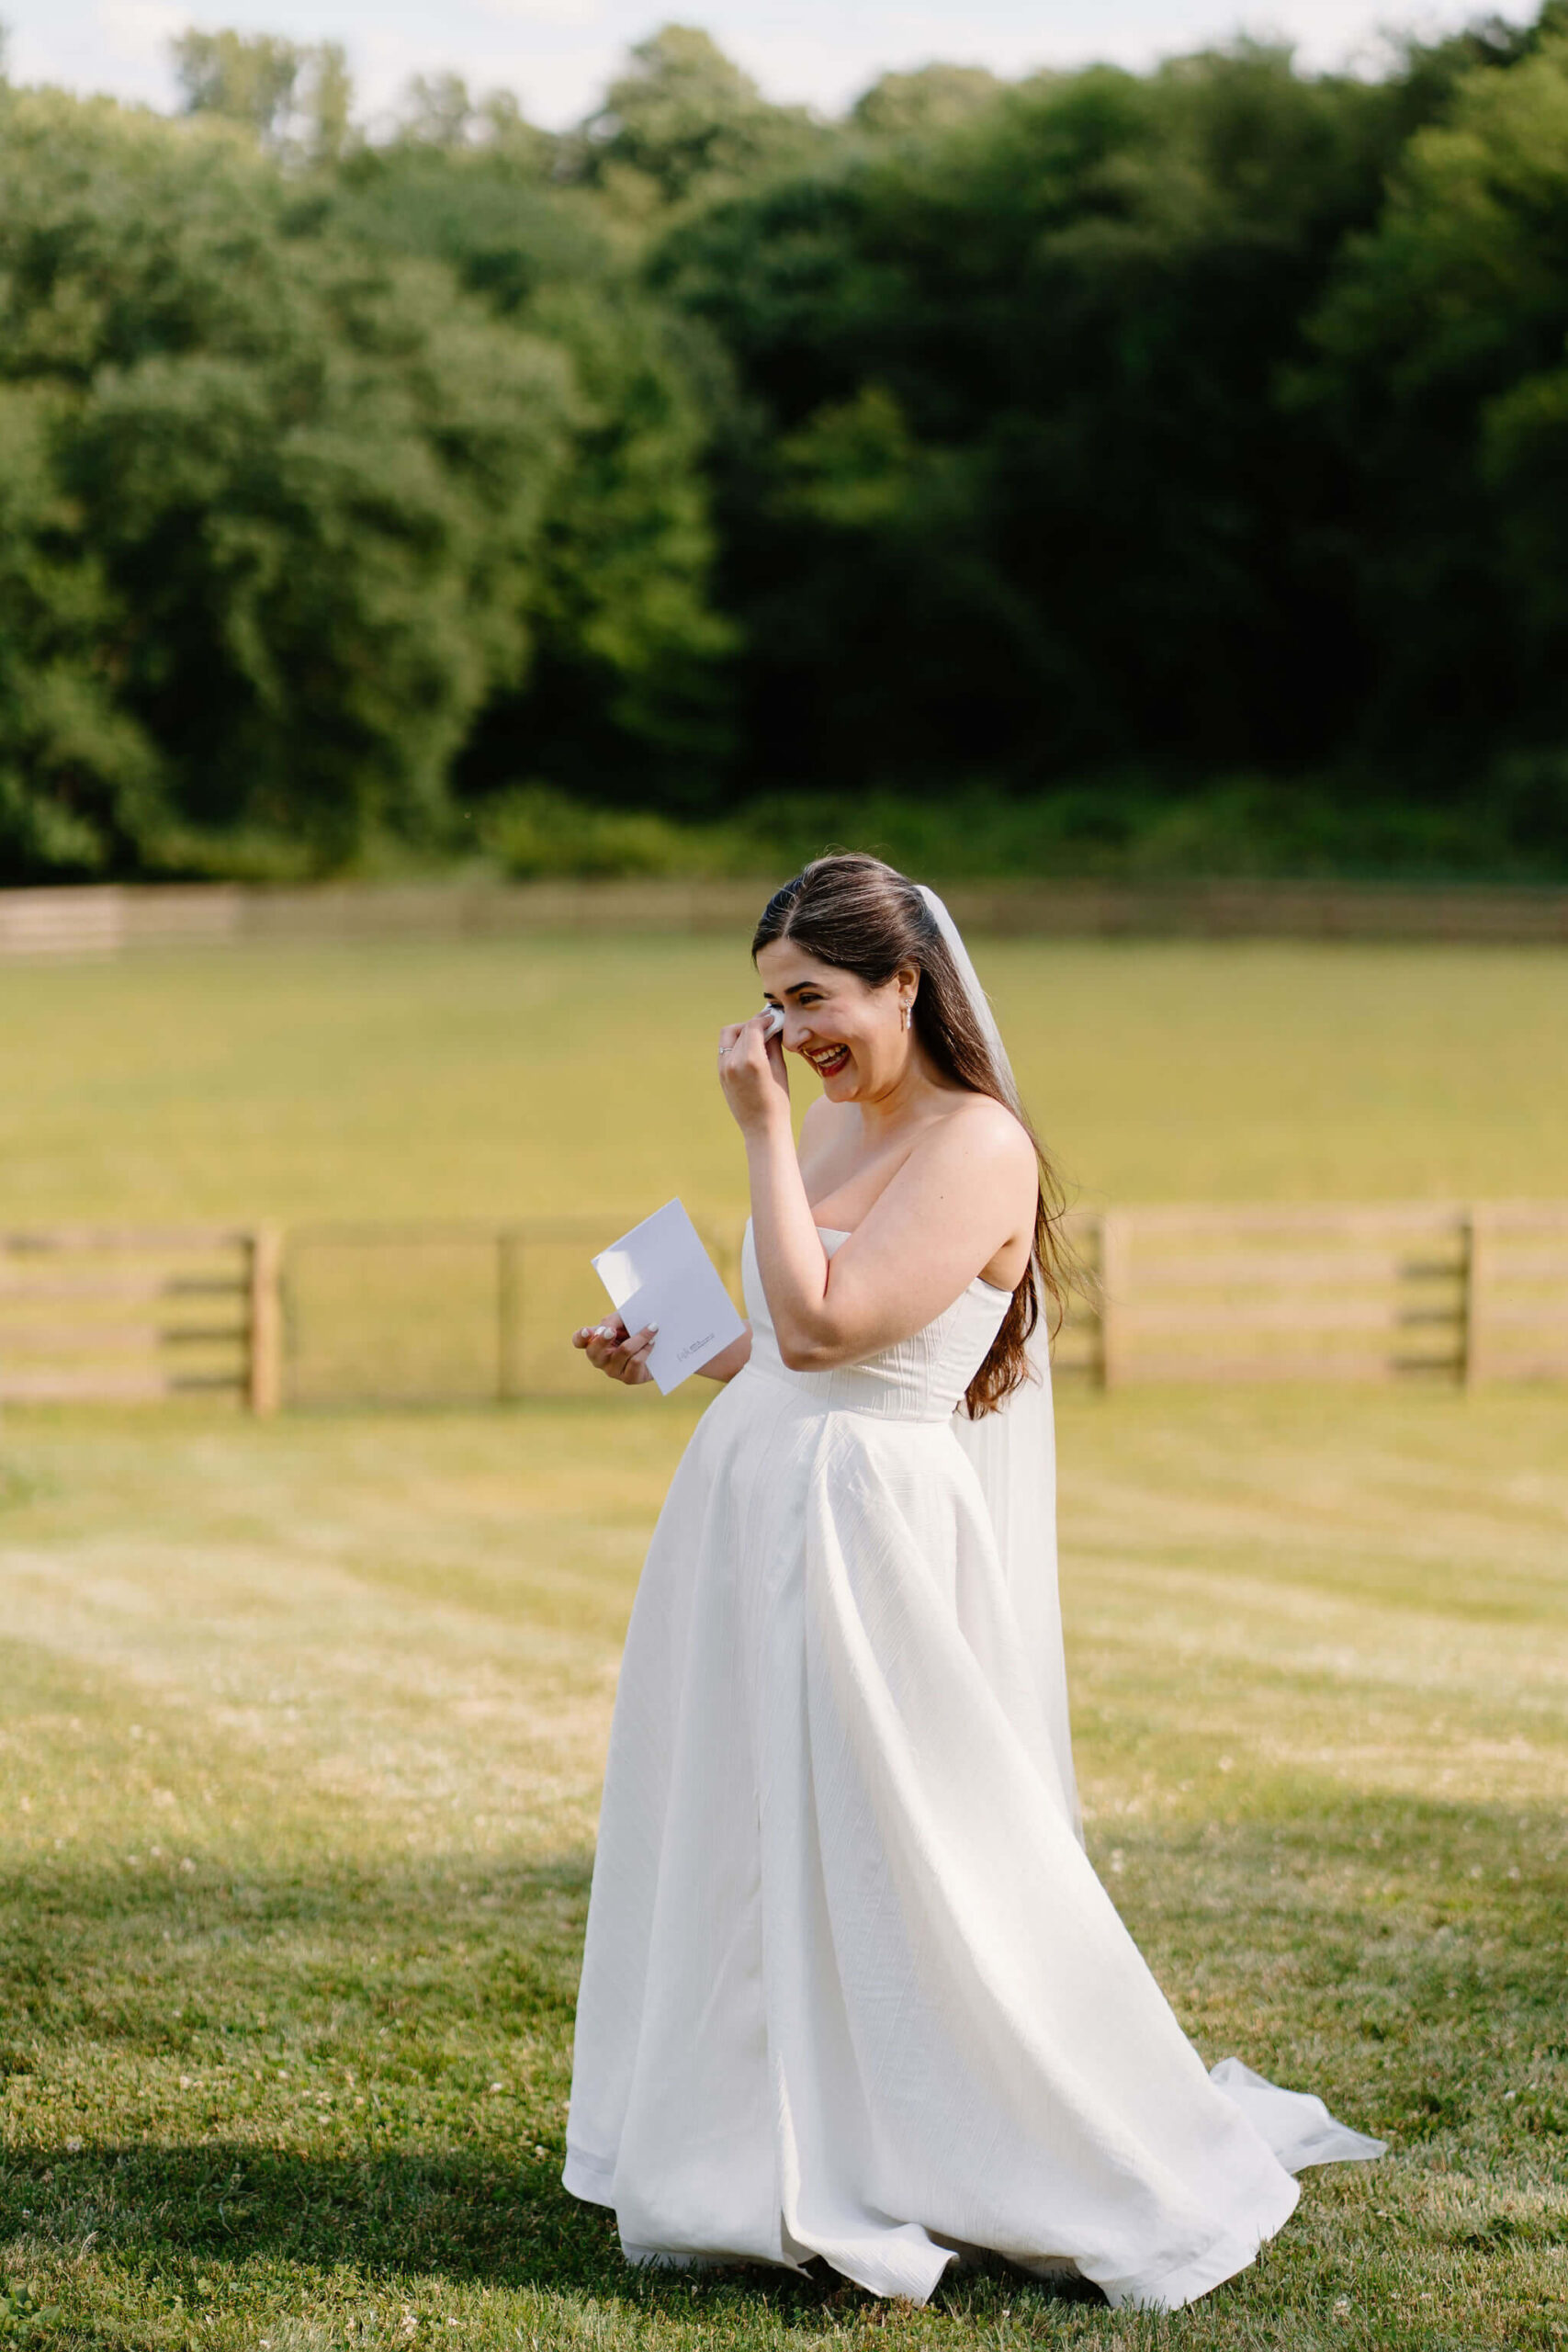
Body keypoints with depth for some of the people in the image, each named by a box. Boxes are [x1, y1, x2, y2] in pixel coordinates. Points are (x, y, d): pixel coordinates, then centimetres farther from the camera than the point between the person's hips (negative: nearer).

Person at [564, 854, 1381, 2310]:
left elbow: (824, 1324, -23)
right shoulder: (829, 1127, 10)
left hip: (870, 1539, -9)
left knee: (889, 1875, -4)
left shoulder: (977, 1147, -15)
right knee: (746, 1850, 14)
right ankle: (776, 2150, 27)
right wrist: (670, 1358, 8)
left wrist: (761, 1133, -18)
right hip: (751, 1515, 9)